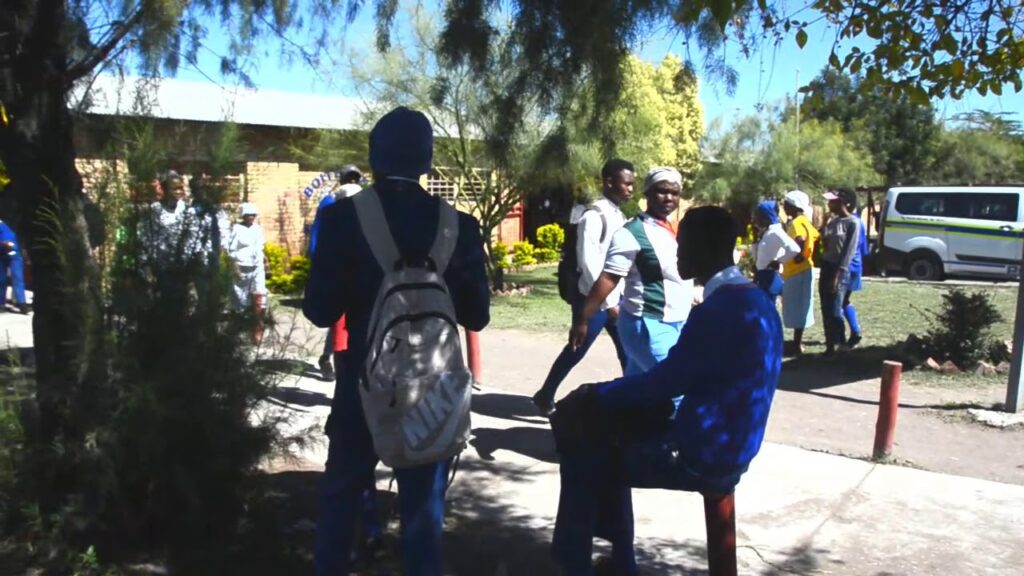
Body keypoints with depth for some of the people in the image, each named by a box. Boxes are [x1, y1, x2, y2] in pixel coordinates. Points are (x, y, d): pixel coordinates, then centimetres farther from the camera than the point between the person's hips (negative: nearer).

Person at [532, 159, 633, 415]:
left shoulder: (620, 216, 10)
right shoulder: (594, 217, -16)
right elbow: (589, 264, -20)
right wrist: (608, 302, -16)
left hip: (616, 297, 8)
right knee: (575, 351, 5)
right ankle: (545, 396, 23)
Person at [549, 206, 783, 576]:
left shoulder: (719, 310, -24)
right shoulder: (753, 299, 7)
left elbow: (662, 383, -19)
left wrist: (594, 395, -3)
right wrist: (604, 395, 10)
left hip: (704, 454, -9)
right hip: (726, 443, 9)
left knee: (583, 450, 3)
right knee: (607, 432, 19)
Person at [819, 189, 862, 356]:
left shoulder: (853, 223, -10)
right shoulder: (832, 221, 11)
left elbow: (849, 251, -14)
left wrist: (838, 274, -18)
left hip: (840, 271, -7)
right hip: (826, 267, 7)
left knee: (835, 311, -6)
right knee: (826, 310, 9)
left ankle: (841, 343, 7)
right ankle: (830, 344, 18)